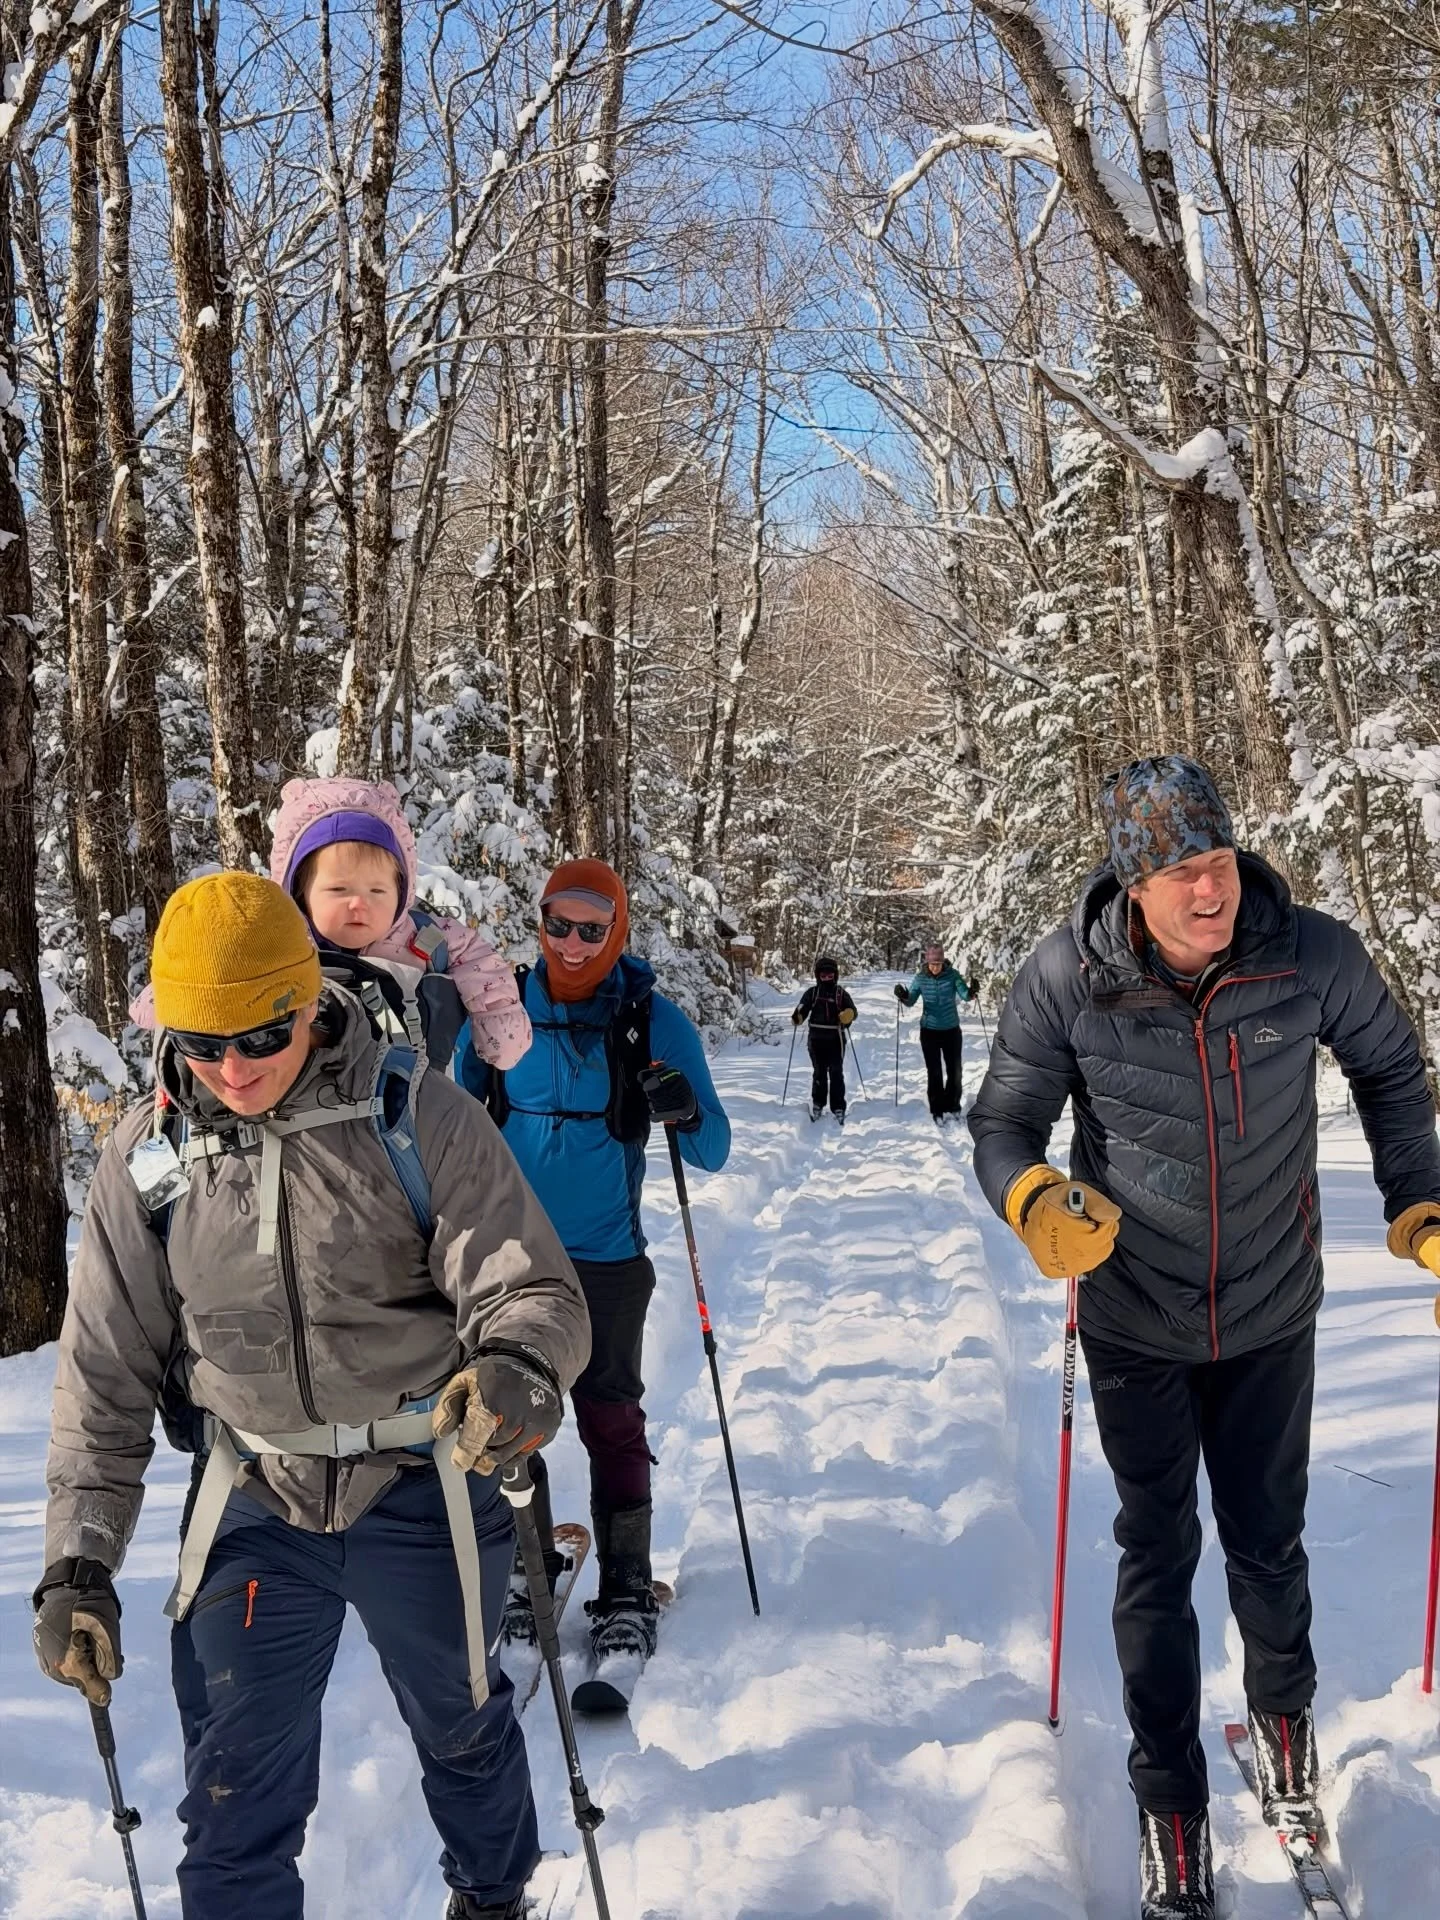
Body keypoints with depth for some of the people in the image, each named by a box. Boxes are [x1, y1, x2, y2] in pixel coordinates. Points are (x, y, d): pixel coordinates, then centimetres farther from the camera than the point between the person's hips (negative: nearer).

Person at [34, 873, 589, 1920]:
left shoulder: (420, 1118, -15)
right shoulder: (148, 1156, -6)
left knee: (461, 1728, 21)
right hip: (255, 1507, 1)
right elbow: (106, 1373, 1)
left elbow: (531, 1288, -17)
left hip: (420, 1491, -1)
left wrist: (518, 1364, -40)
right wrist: (77, 1564, -2)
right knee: (234, 1795, 3)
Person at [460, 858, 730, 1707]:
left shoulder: (653, 1020, -8)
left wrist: (686, 1113, -28)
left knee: (610, 1421, -1)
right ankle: (526, 1571, 29)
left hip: (605, 1260, -2)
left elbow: (714, 1153, -8)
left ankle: (628, 1604, 11)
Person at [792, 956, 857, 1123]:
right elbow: (802, 1008, 0)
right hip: (816, 1038, 1)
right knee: (819, 1073, 10)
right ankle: (817, 1104, 20)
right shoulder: (812, 993, 6)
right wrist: (798, 1017, -22)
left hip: (836, 1039, -1)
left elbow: (852, 1010, -1)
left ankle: (838, 1107, 3)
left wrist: (848, 1015, -24)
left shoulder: (841, 993, 4)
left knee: (836, 1073, 0)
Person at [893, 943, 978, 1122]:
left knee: (955, 1070, 10)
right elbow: (911, 1001, -9)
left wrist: (972, 991, -43)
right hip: (930, 1031, -1)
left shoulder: (952, 975, -11)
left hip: (952, 1030, 1)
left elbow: (965, 995, -20)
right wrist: (903, 996, -31)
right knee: (934, 1072, 4)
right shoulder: (921, 978, -9)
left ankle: (952, 1107, 28)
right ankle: (937, 1110, 14)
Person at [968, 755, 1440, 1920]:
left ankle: (1284, 1712, 48)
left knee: (1267, 1541, 17)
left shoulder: (1313, 957, -18)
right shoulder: (1066, 980, -21)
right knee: (1157, 1556, 11)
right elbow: (1004, 1123, -12)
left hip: (1271, 1313, 1)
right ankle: (1171, 1798, 30)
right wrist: (1034, 1201, -33)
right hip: (1136, 1322, -1)